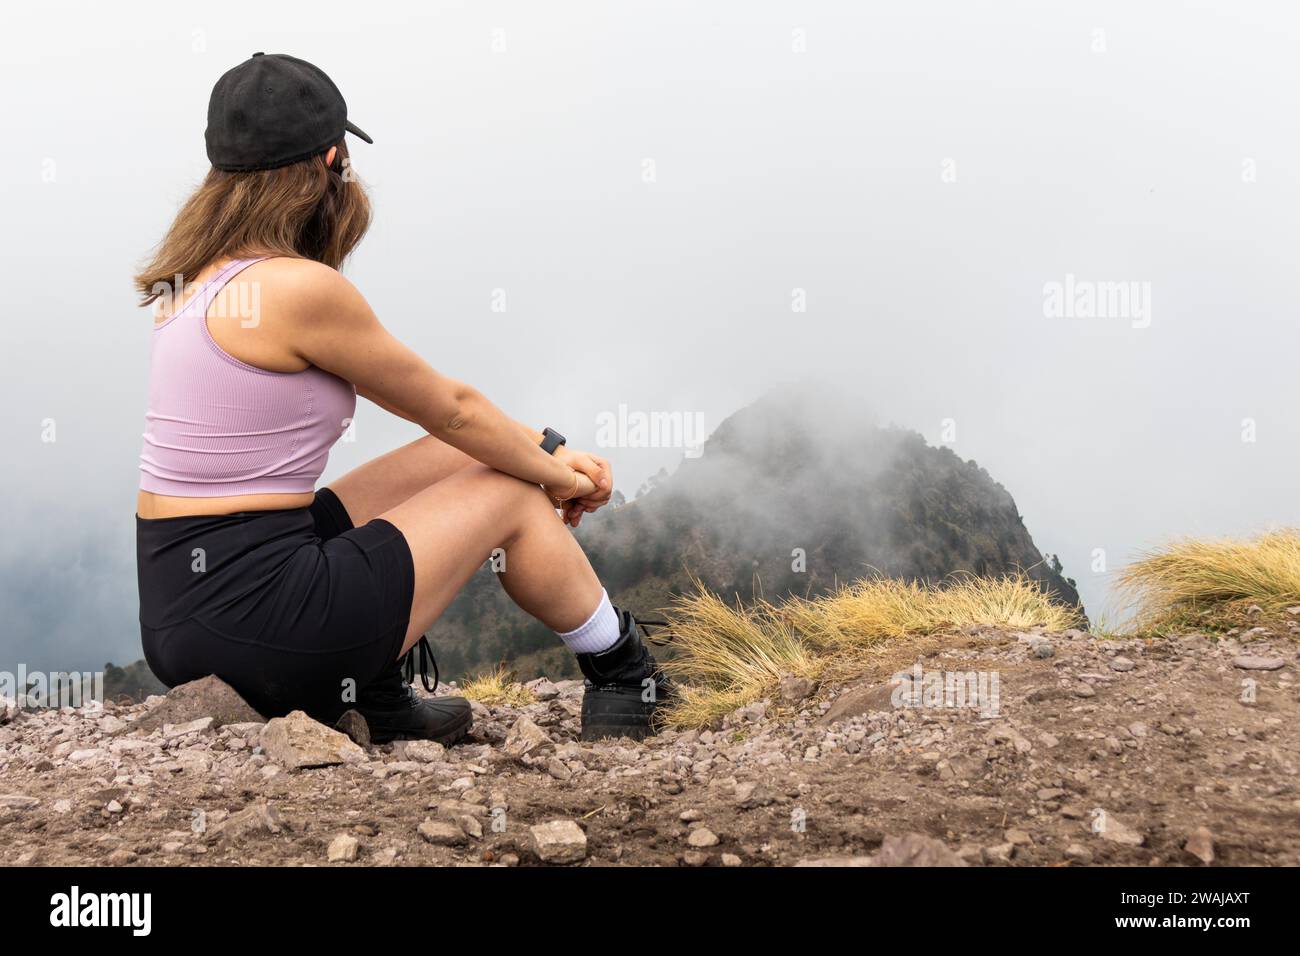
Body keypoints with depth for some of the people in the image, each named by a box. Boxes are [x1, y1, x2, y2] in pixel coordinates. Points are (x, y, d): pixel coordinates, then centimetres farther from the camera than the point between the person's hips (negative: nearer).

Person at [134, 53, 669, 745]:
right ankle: (626, 681, 31)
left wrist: (543, 451, 19)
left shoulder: (207, 274, 11)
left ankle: (381, 702, 18)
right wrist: (555, 474, 15)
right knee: (511, 495, 10)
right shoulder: (302, 289, -17)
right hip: (257, 620, -8)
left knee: (458, 458, 19)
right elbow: (450, 408, -3)